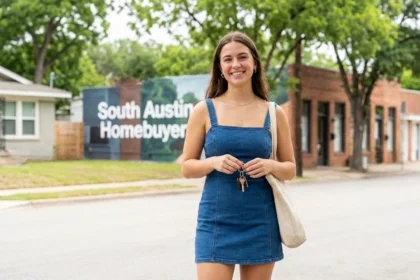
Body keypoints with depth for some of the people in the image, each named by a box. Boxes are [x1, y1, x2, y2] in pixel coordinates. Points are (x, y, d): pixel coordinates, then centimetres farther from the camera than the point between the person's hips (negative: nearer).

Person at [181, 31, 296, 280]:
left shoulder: (274, 114, 4)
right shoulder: (204, 110, 0)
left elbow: (290, 169, 10)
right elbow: (187, 167, 4)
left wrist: (270, 166, -12)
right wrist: (214, 162, -16)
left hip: (260, 223, 2)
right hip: (216, 222, -2)